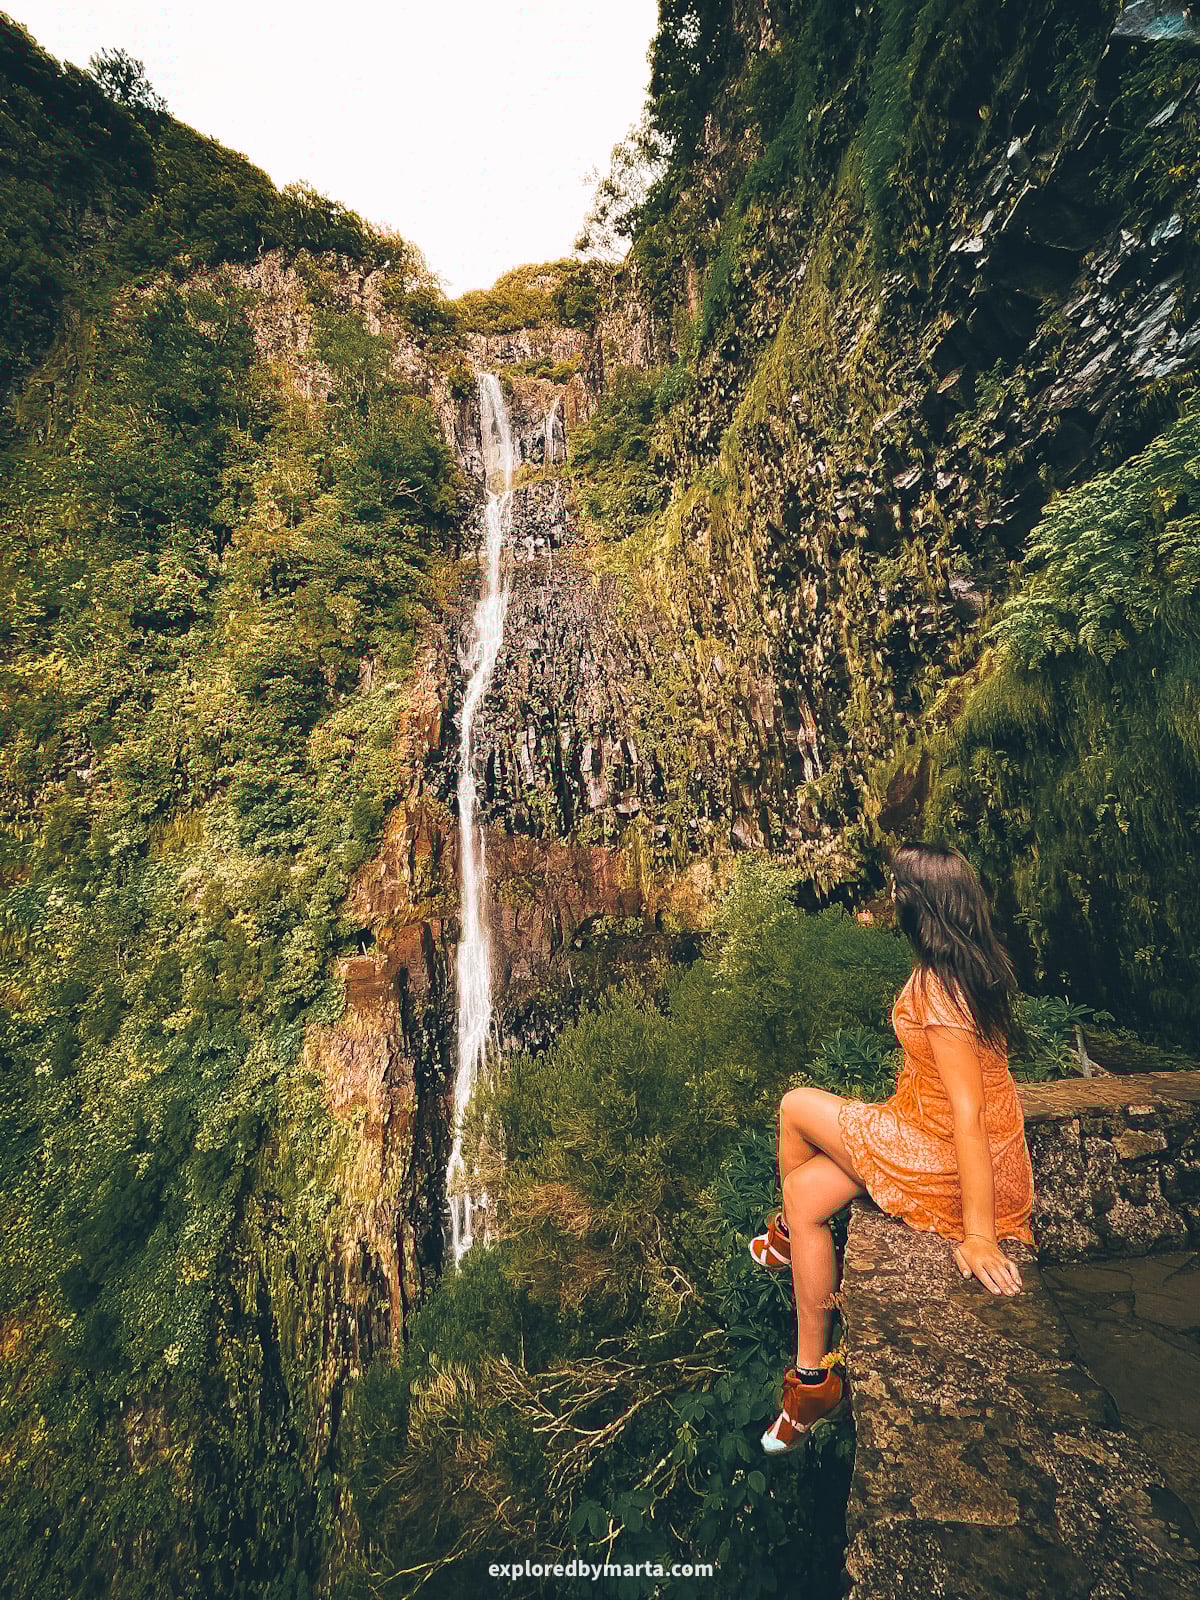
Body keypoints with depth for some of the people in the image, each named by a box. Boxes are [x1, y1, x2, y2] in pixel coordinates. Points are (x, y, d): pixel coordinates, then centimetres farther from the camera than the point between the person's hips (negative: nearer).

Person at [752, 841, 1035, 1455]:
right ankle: (814, 1379, 20)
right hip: (932, 1132, 8)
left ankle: (785, 1236, 27)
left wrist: (978, 1235, -20)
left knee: (796, 1106, -2)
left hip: (946, 1156, -8)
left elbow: (968, 1115, -27)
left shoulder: (939, 990, -29)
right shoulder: (966, 966, 1)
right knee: (806, 1191, 4)